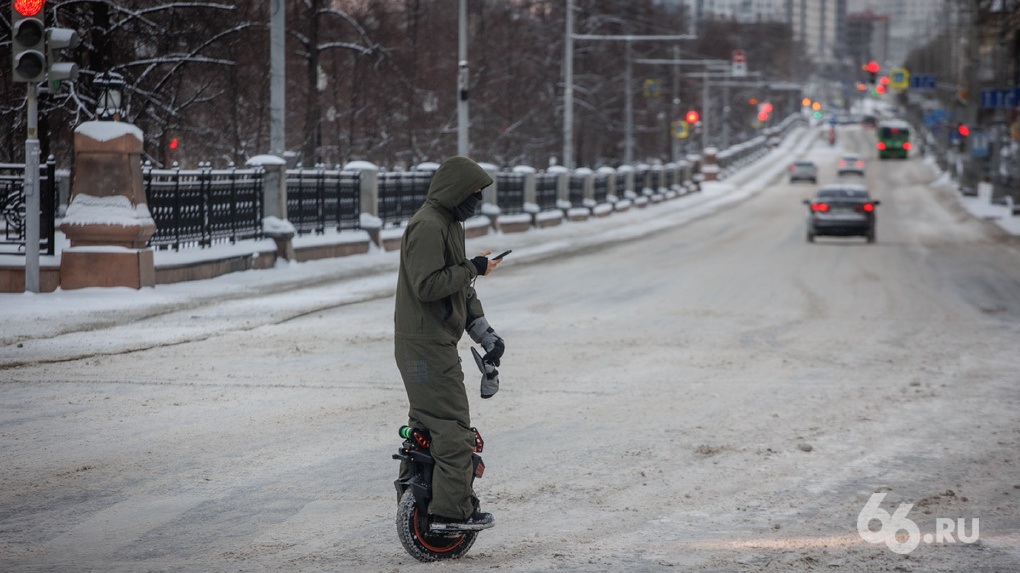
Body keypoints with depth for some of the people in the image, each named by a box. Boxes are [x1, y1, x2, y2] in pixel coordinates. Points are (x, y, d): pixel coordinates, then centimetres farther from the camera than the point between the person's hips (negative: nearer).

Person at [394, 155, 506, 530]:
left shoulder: (448, 224, 17)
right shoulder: (427, 226, -17)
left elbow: (459, 287, 22)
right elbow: (427, 285, -25)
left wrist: (483, 332, 16)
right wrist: (473, 268, -17)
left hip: (433, 341, 11)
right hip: (427, 344, -11)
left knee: (425, 420, 18)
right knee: (452, 426, -11)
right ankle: (452, 510, -11)